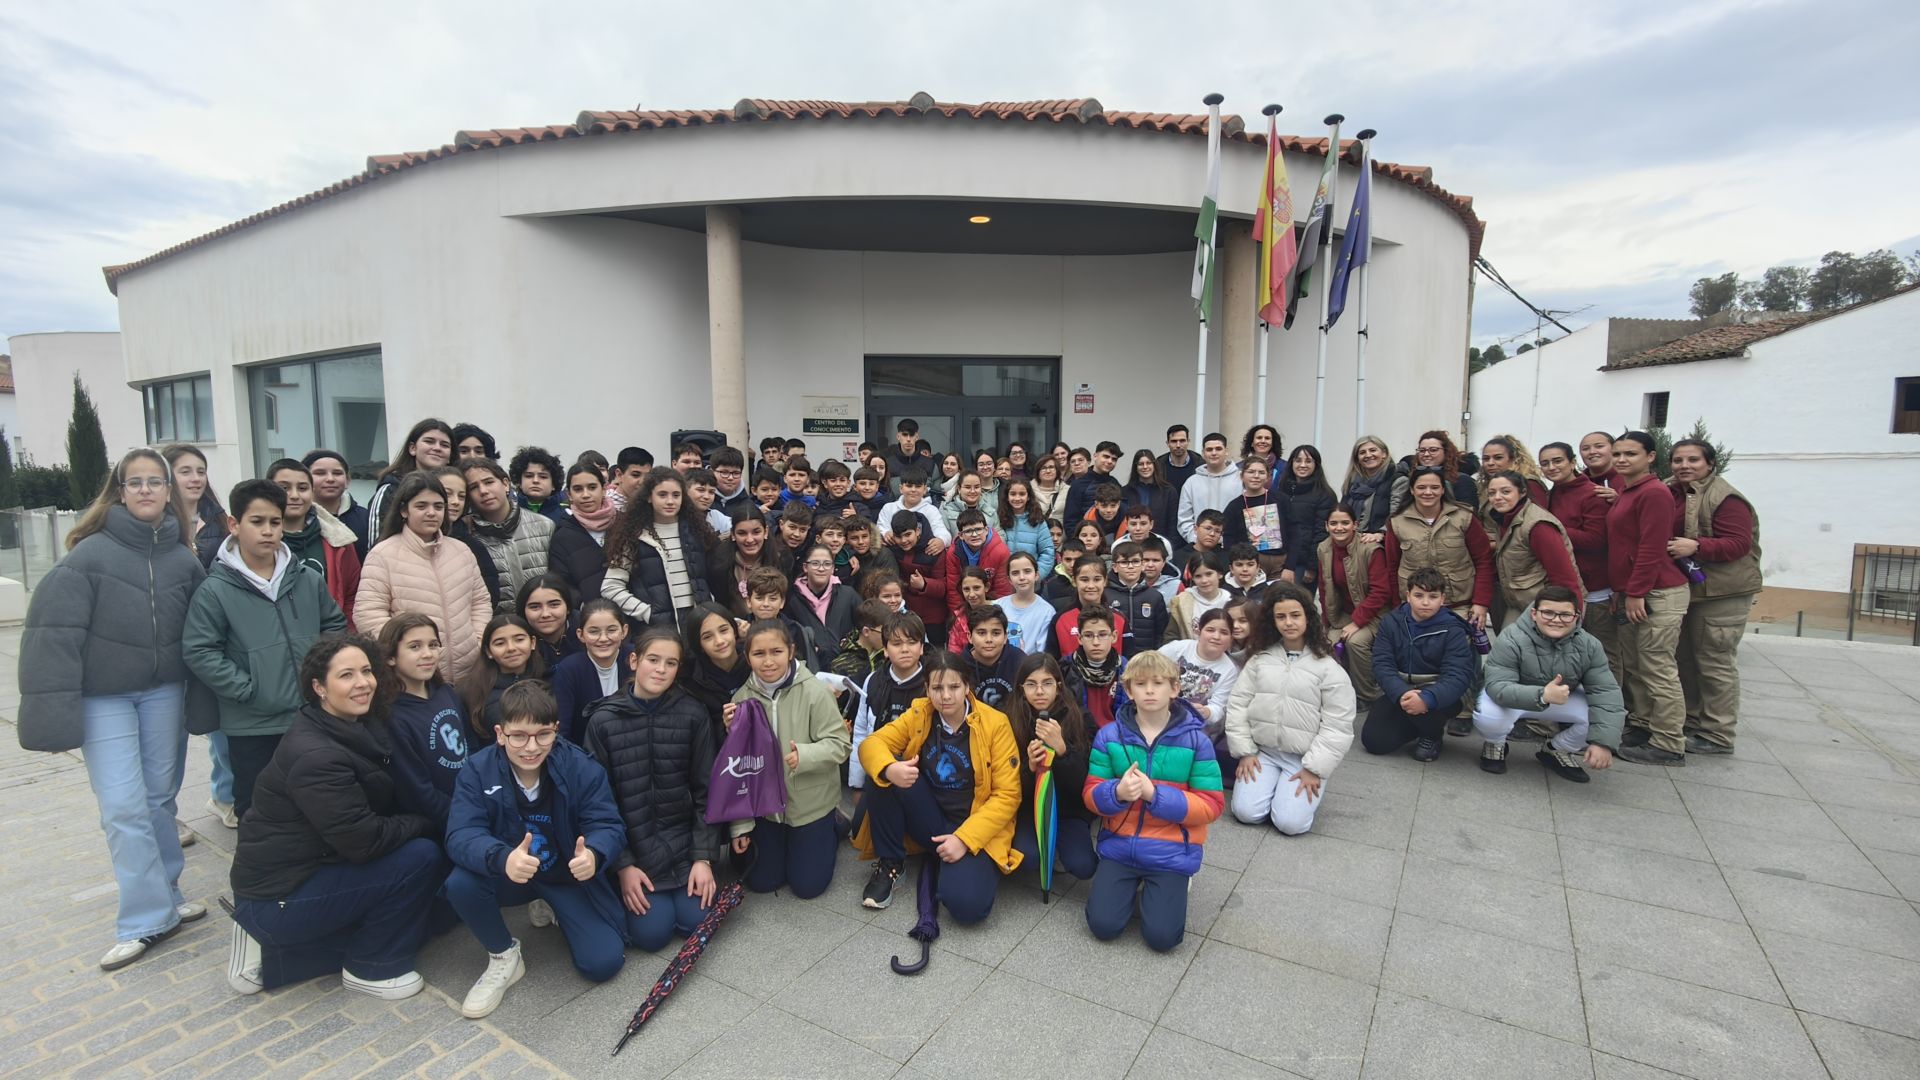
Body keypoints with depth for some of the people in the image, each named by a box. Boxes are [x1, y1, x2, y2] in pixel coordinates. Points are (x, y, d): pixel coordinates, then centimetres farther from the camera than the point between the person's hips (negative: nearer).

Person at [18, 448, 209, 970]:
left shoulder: (183, 558, 0)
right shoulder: (90, 553, -11)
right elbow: (54, 632, -12)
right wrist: (55, 715, -16)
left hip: (164, 692, 3)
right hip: (103, 697, -3)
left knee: (160, 797, 10)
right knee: (124, 807, -4)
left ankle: (159, 900, 25)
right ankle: (149, 917, 6)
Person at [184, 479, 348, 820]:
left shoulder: (309, 579, 2)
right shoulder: (214, 590, -8)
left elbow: (335, 624, 13)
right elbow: (198, 652, -9)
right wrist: (248, 690, -13)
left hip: (312, 718, 3)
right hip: (251, 726, -3)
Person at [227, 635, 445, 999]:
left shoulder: (358, 728, 1)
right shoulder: (315, 756, -26)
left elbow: (383, 806, 10)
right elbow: (364, 842, -25)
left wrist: (415, 824, -6)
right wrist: (422, 824, -11)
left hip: (309, 869, 9)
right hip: (277, 899, -9)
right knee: (422, 856, -18)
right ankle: (372, 970, 3)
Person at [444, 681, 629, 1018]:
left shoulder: (581, 767, -19)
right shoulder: (478, 771, -17)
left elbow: (608, 825, -22)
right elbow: (461, 835, -28)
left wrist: (593, 854, -47)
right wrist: (503, 859, -50)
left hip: (570, 875, -1)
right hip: (508, 874, 1)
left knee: (603, 962, -15)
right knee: (460, 883, -31)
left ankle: (557, 912, 19)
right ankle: (504, 958, -2)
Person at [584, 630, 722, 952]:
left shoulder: (693, 714, -7)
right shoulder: (604, 720, -8)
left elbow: (706, 790, -3)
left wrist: (703, 857, -8)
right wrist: (623, 865, -8)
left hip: (684, 840, 1)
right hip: (633, 846, -1)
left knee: (697, 921, -10)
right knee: (653, 932, -10)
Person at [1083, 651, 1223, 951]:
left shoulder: (1195, 739, -11)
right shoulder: (1109, 735, -6)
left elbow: (1211, 805, -11)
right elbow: (1091, 795, -2)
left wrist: (1155, 794, -24)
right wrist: (1118, 793, -26)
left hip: (1171, 852, -2)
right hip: (1119, 846, 2)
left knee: (1161, 937, -9)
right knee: (1103, 926, -7)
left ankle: (1174, 884, 21)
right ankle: (1133, 883, 23)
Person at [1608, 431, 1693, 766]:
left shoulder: (1654, 492, -13)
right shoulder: (1623, 489, 15)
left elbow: (1652, 549, -18)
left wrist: (1636, 593, -18)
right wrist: (1620, 590, 17)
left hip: (1658, 594, -9)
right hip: (1630, 593, 9)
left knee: (1658, 670, -4)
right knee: (1633, 666, 14)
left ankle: (1668, 745, 4)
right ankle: (1641, 726, 25)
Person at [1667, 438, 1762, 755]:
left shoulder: (1725, 497, -14)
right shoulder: (1673, 494, 11)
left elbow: (1738, 544, -21)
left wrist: (1695, 547, -33)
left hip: (1722, 593, -9)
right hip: (1684, 588, 9)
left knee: (1714, 661, -3)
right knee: (1684, 657, 16)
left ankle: (1717, 735, 6)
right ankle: (1690, 721, 28)